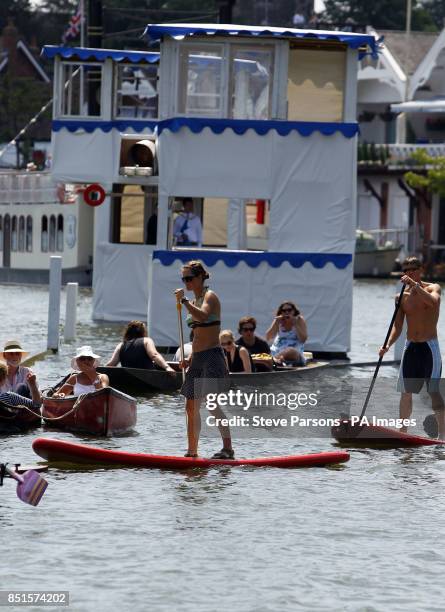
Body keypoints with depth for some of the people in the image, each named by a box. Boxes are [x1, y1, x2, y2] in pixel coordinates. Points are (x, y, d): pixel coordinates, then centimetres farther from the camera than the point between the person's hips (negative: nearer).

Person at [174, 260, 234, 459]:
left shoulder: (209, 297, -7)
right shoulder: (195, 300, 18)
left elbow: (203, 317, -29)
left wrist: (184, 301, -25)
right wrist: (190, 360, 16)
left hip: (212, 357, -9)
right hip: (198, 359, 9)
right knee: (191, 407, 10)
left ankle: (228, 448, -20)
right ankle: (192, 451, 16)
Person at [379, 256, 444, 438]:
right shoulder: (402, 297, 7)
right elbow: (397, 326, 4)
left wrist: (414, 285, -34)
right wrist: (388, 345, -12)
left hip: (429, 347, -5)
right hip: (410, 348, 5)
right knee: (406, 392, 7)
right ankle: (402, 432, 16)